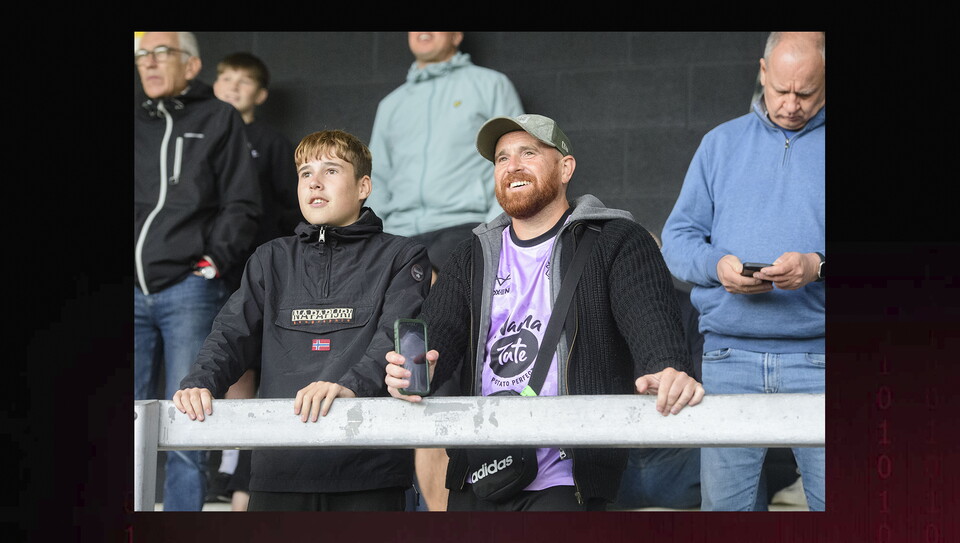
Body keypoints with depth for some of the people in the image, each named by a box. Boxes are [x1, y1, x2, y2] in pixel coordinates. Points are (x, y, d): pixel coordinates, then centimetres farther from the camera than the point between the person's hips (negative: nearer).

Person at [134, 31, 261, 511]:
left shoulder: (218, 120, 8)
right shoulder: (136, 122, 17)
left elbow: (242, 206, 3)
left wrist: (215, 260, -8)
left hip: (188, 291, -3)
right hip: (133, 293, 3)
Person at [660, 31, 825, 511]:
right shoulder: (722, 144, 15)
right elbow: (678, 237, 12)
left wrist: (817, 267, -19)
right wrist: (717, 266, -10)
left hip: (817, 361, -2)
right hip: (729, 359, 2)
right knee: (724, 504, 1)